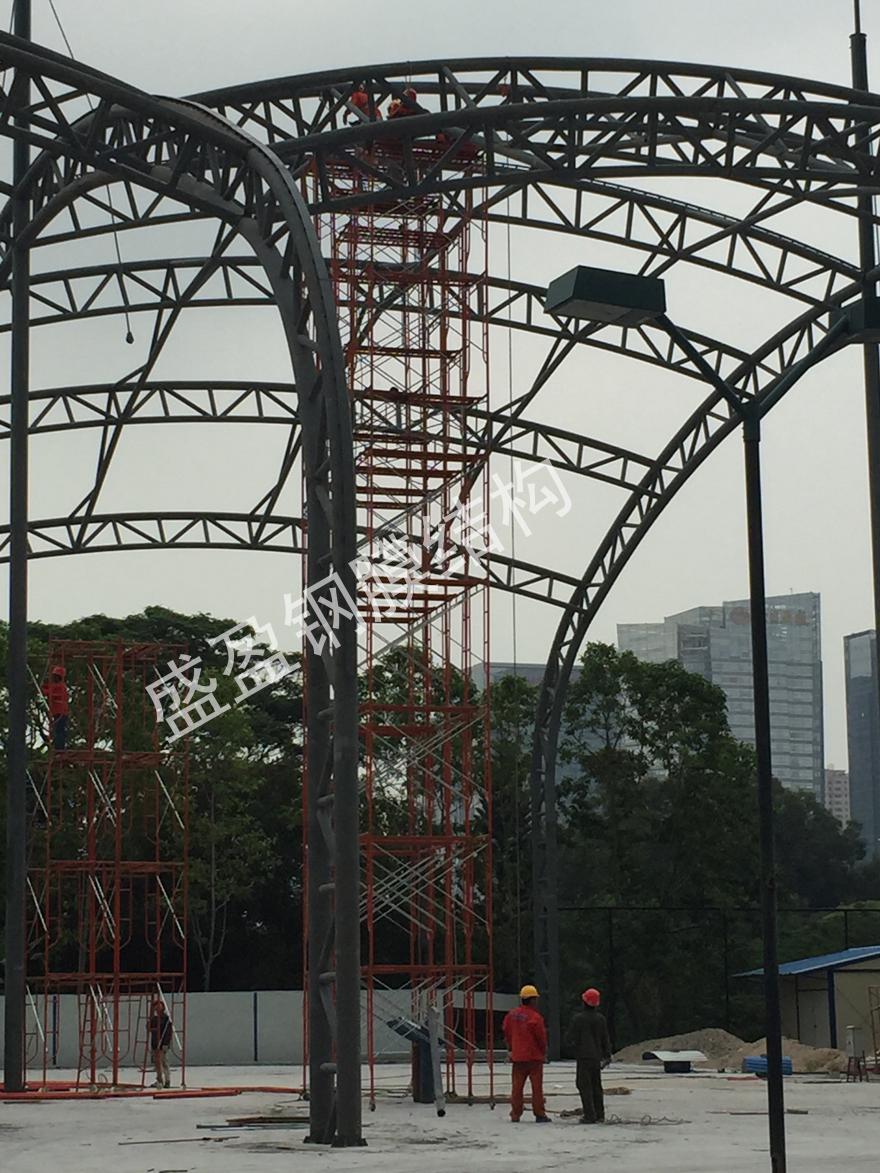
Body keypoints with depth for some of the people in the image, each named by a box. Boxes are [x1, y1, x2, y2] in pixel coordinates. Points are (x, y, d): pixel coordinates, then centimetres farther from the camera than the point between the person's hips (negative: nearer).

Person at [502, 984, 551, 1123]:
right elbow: (541, 1037, -11)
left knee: (517, 1086, 9)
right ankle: (539, 1114, 2)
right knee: (537, 1086, 1)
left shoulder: (511, 1015, 2)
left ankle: (515, 1114, 10)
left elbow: (506, 1032, 11)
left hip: (517, 1056, 5)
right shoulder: (535, 1017, -16)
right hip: (534, 1056, -5)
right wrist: (544, 1051, 6)